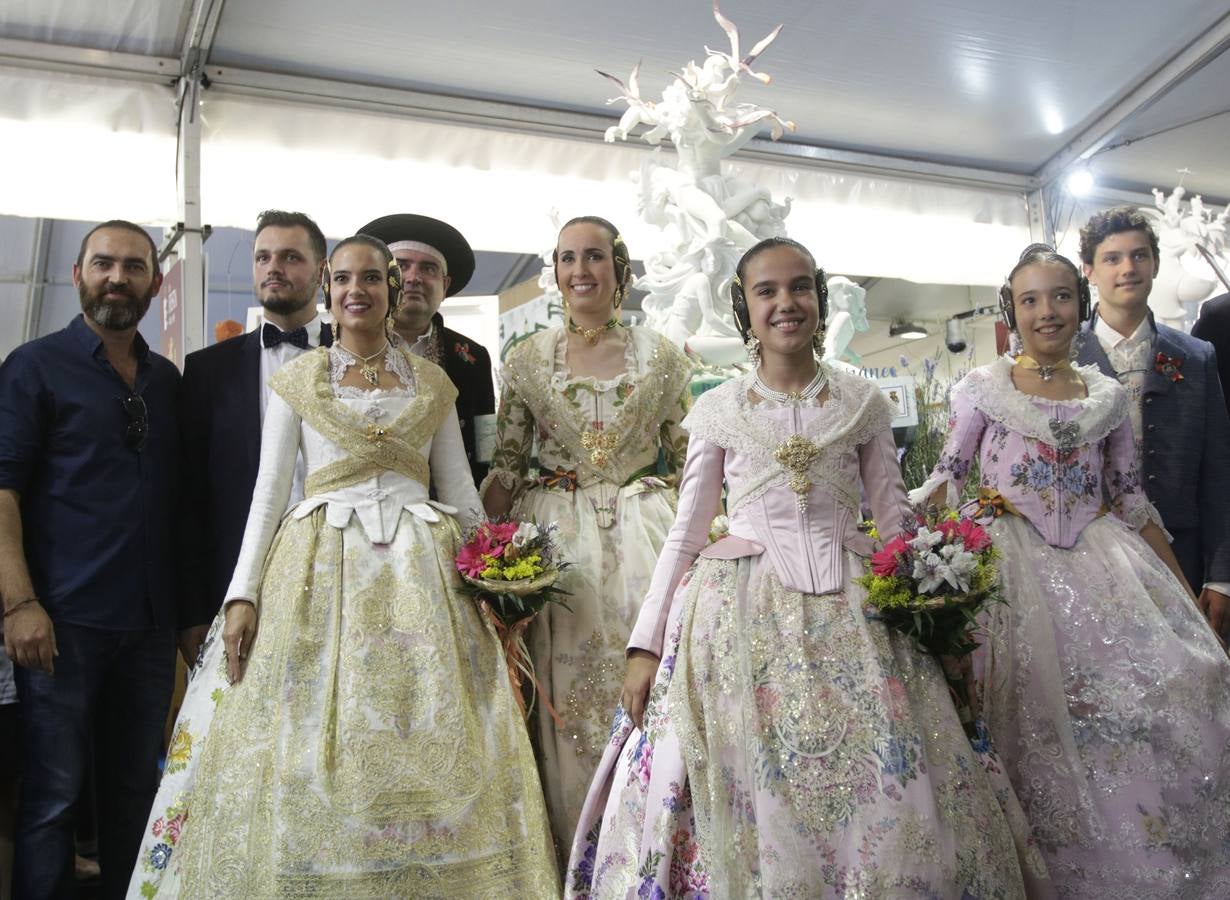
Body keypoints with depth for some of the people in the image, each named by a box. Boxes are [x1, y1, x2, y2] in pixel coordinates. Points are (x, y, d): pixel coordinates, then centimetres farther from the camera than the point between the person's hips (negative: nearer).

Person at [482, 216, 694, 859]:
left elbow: (687, 461, 7)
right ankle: (574, 857, 17)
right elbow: (504, 466, 4)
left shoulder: (660, 356, 5)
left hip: (643, 534, 0)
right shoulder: (527, 359, 5)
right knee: (565, 693, 1)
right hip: (555, 538, 0)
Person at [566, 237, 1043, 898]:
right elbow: (685, 534, 5)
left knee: (878, 797, 0)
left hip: (853, 609, 1)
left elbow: (895, 519, 10)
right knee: (744, 800, -1)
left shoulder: (863, 402, 6)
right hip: (741, 613, -1)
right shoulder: (718, 409, 4)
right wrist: (646, 645, 0)